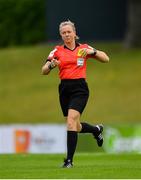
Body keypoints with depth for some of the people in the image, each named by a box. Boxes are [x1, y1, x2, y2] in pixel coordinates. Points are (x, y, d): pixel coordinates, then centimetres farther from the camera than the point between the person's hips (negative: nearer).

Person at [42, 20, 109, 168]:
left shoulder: (83, 48, 4)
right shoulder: (57, 51, 7)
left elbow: (105, 59, 5)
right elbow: (44, 71, 2)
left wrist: (92, 51, -12)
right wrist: (51, 65, -20)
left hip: (80, 88, -4)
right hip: (64, 88, 4)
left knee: (71, 120, -21)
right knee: (76, 128, 10)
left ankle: (69, 160, -19)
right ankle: (96, 130, 44)